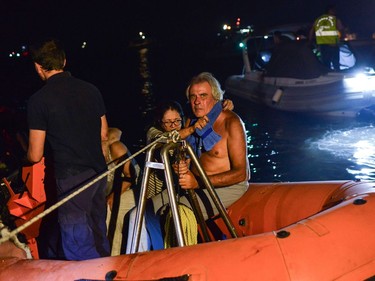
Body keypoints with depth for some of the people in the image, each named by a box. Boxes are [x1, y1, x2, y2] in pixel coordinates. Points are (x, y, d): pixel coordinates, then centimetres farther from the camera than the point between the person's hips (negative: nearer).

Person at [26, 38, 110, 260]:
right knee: (99, 236, 21)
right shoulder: (91, 90, 5)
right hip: (99, 170, 7)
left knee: (79, 246, 0)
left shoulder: (39, 100, -11)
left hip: (72, 177, -7)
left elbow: (35, 155, -8)